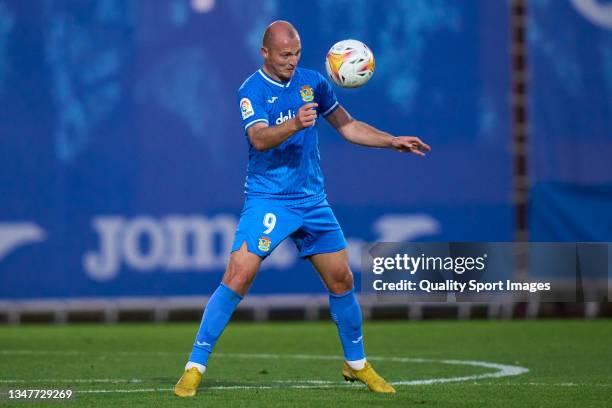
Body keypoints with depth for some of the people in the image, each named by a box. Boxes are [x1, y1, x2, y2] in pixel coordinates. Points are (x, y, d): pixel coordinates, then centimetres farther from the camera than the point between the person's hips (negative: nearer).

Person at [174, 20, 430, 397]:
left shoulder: (312, 82, 7)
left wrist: (393, 141, 12)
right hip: (267, 200, -5)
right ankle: (195, 368, -12)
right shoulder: (252, 90, -9)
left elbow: (347, 125, 19)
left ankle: (357, 364, 27)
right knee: (238, 277, -17)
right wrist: (295, 124, -43)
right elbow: (259, 138, -26)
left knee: (342, 281, 8)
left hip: (312, 200, 5)